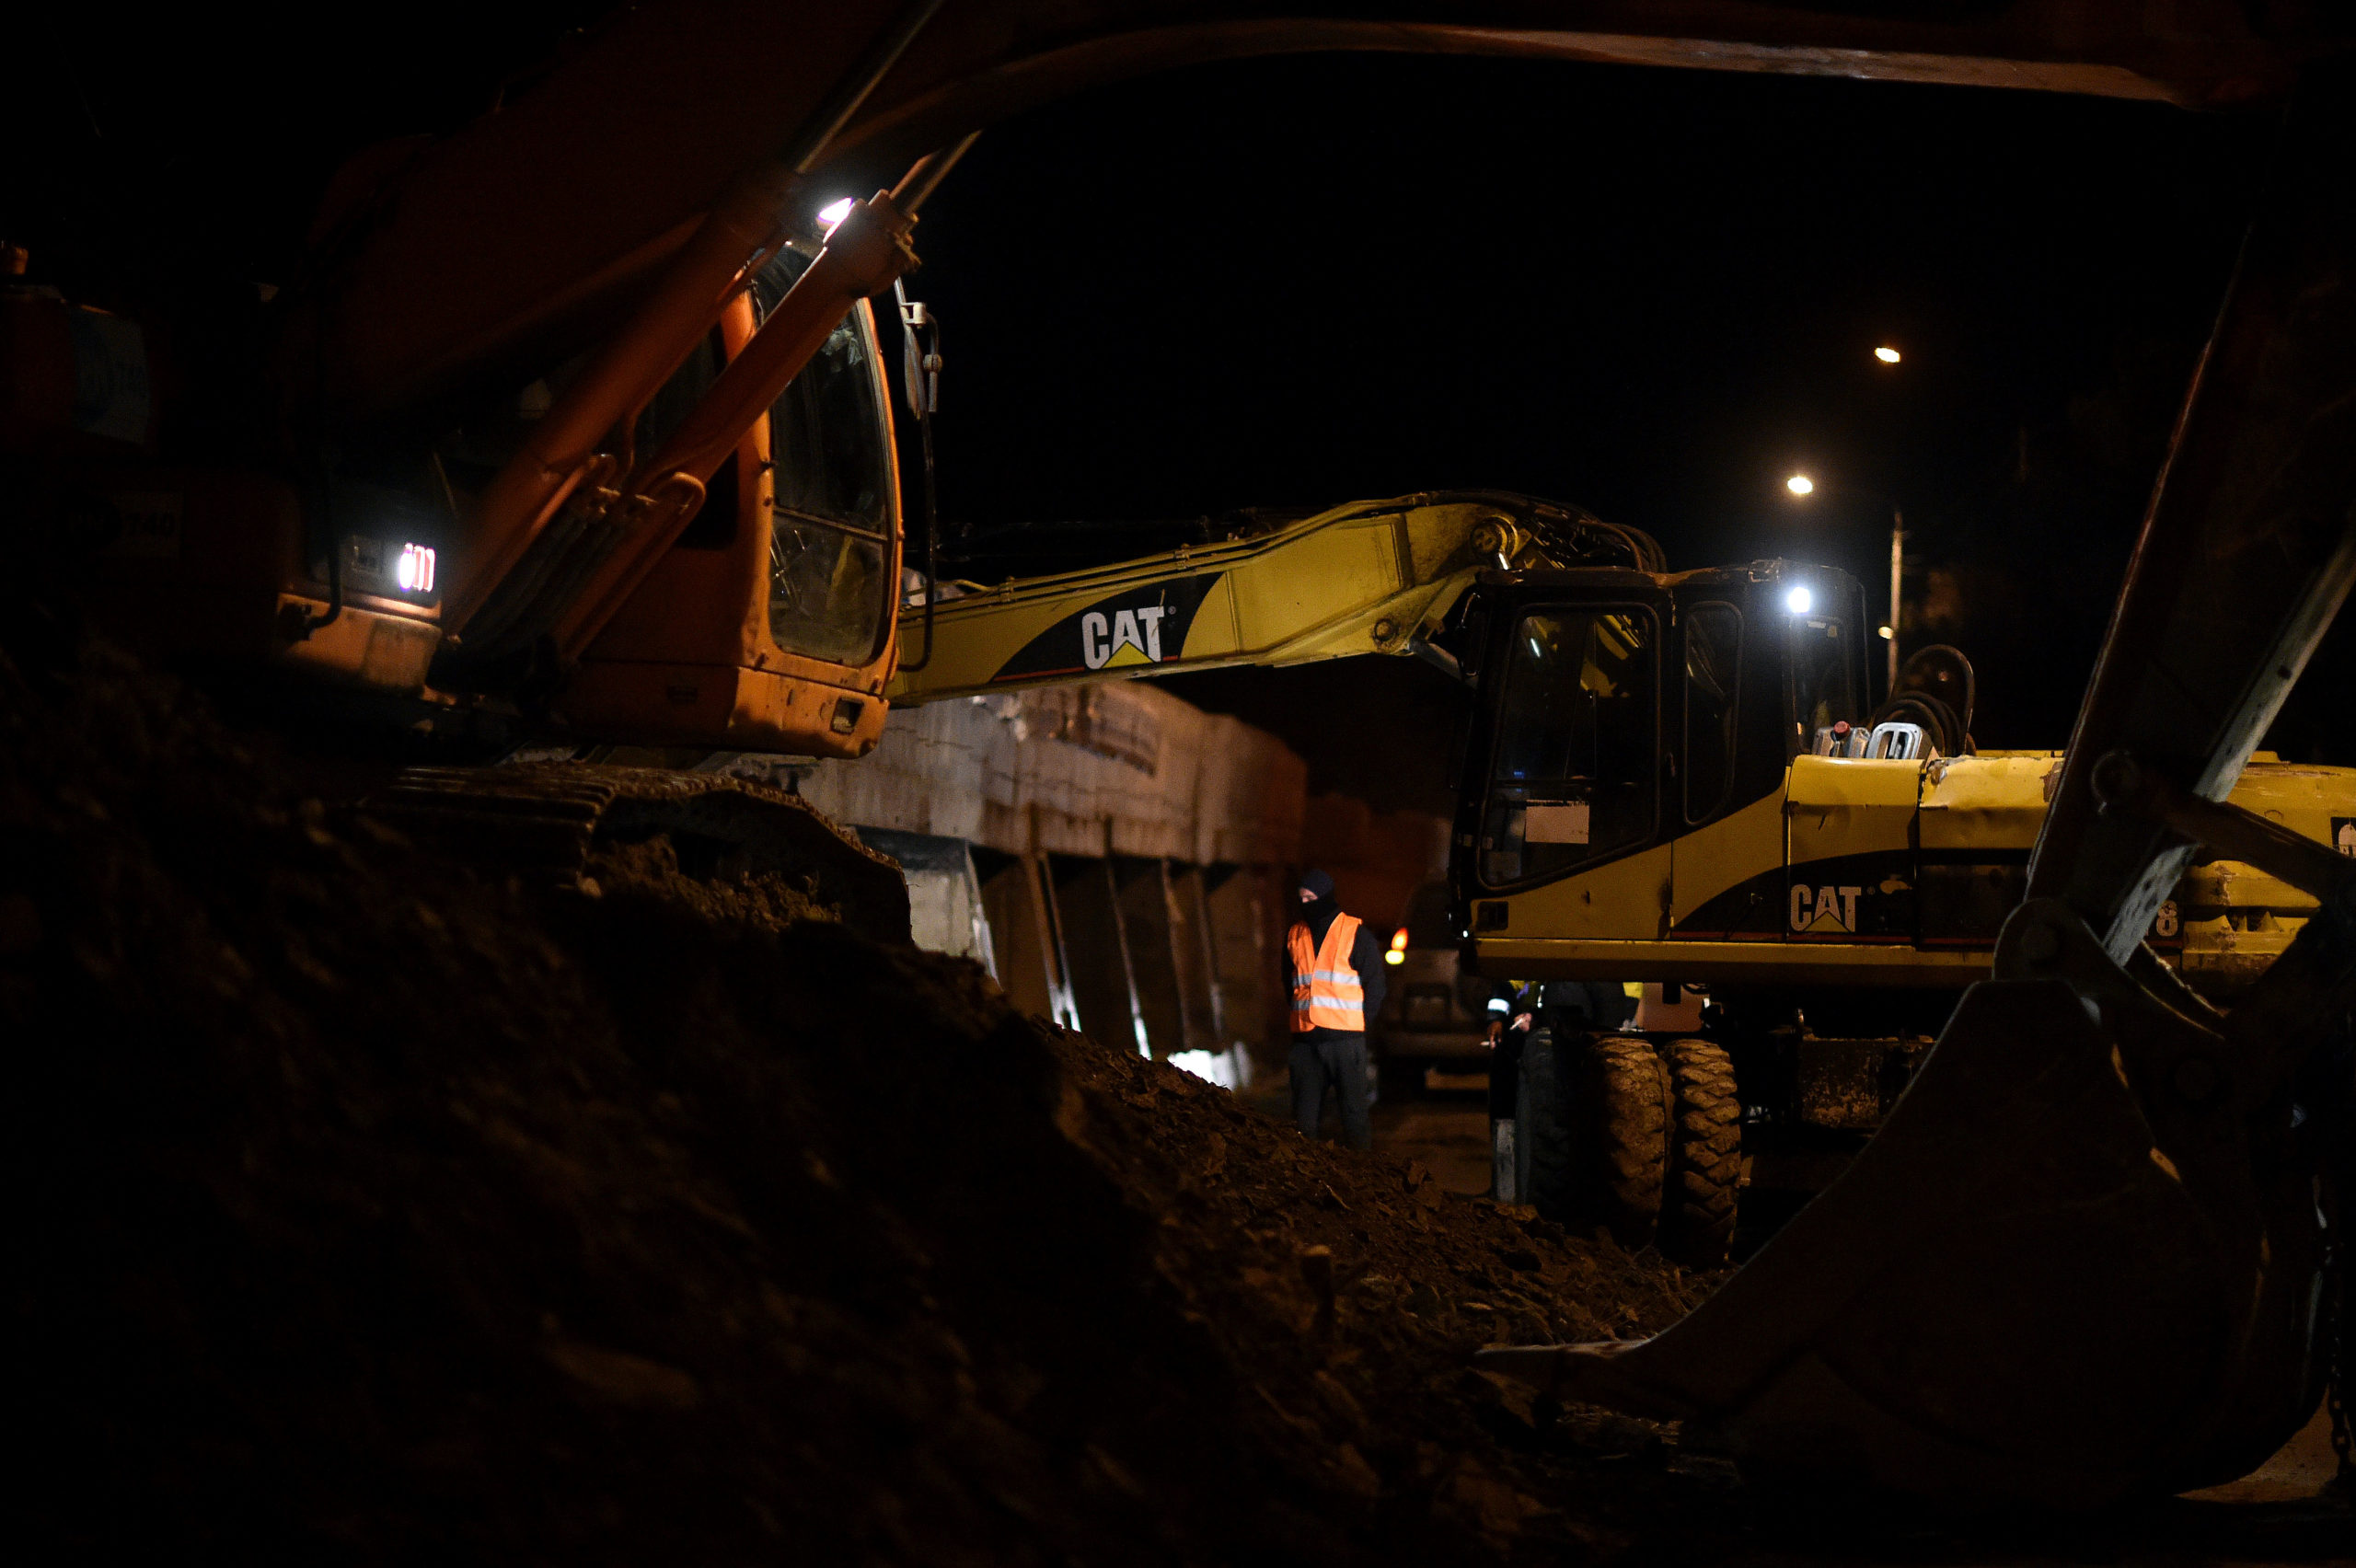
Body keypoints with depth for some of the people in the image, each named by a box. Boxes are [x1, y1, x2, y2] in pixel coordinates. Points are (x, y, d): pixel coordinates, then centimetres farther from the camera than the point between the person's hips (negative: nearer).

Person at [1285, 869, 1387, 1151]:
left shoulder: (1356, 934, 0)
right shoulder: (1295, 935, 13)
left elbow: (1374, 983, 3)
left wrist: (1359, 1019, -2)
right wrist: (1301, 1012, 14)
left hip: (1345, 1035, -4)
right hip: (1305, 1036, 4)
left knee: (1353, 1107, -2)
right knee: (1304, 1109, 5)